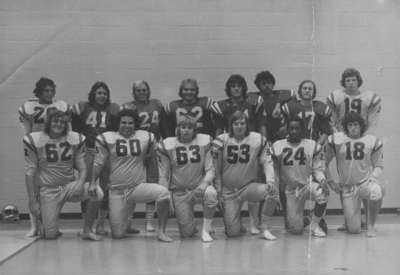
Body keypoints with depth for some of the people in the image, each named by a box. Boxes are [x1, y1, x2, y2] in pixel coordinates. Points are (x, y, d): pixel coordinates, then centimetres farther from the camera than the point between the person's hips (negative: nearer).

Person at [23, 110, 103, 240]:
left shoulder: (76, 139, 1)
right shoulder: (34, 140, -6)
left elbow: (82, 168, 4)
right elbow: (30, 173, -3)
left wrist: (81, 183, -18)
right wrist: (32, 201, -6)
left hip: (70, 186, 2)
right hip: (48, 190, -1)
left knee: (96, 191, -30)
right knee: (50, 235, -9)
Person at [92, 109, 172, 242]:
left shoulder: (146, 137, 6)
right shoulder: (107, 138, 2)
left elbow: (153, 158, 18)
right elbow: (98, 163, 3)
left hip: (139, 187, 1)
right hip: (116, 191, 0)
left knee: (163, 192, -31)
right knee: (118, 235, -2)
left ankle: (161, 231, -14)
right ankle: (123, 222, 36)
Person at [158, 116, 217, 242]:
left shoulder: (204, 142, 0)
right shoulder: (168, 145, 0)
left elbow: (210, 169, -1)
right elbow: (163, 175, 3)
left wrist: (205, 183, -22)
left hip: (199, 187, 0)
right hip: (179, 192, 0)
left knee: (211, 194, -36)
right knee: (187, 233, -8)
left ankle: (206, 230, -15)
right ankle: (190, 226, 32)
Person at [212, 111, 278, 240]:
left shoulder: (258, 139, -4)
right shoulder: (221, 141, -4)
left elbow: (267, 161, -2)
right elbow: (216, 169, 3)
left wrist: (270, 180, -19)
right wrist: (218, 192, 1)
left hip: (250, 185, 1)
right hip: (229, 190, -1)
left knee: (273, 191, -30)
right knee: (233, 232, -10)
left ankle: (265, 228, -12)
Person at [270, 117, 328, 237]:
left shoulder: (312, 145, -2)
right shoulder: (277, 146, -1)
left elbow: (317, 168, -1)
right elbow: (274, 171, 7)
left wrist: (322, 179, -21)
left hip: (308, 183, 0)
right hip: (290, 189, 1)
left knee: (322, 194, -37)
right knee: (296, 229, -5)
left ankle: (315, 225, -9)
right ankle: (304, 220, 36)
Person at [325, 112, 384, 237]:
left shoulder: (372, 140, 0)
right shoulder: (336, 139, -2)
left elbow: (379, 165, 8)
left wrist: (373, 177, -11)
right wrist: (330, 182, 1)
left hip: (366, 182, 0)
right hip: (347, 188, 0)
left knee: (376, 192, -39)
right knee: (354, 229, -7)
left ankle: (371, 226, -13)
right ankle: (349, 220, 34)